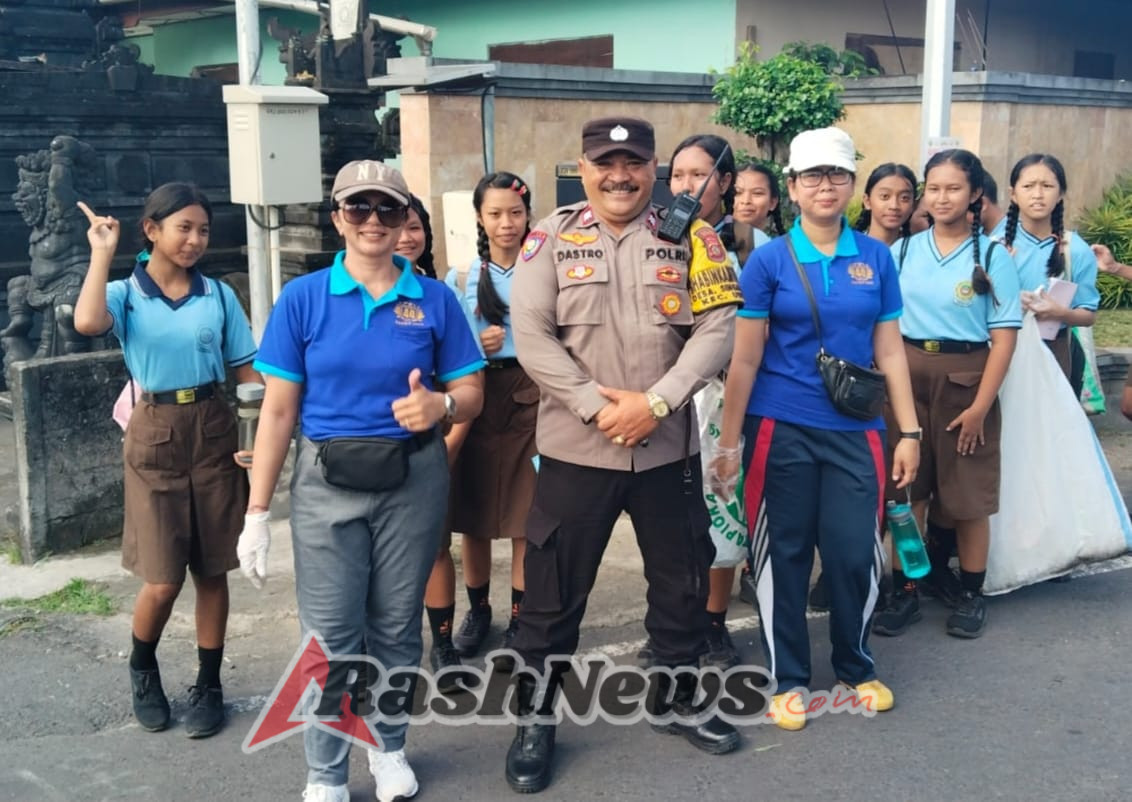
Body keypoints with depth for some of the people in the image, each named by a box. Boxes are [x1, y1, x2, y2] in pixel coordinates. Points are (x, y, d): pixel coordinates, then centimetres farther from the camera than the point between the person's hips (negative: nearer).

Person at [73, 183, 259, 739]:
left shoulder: (218, 294, 3)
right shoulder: (125, 293, -1)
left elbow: (247, 370, 4)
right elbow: (87, 323, -25)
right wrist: (102, 254, -14)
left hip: (213, 431, 2)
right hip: (155, 435, -2)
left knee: (212, 569, 7)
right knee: (162, 580, -1)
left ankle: (208, 686, 23)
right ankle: (142, 669, 28)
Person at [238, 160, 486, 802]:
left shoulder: (435, 300, 0)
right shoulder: (302, 298, -3)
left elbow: (472, 396, 3)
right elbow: (279, 410, -3)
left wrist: (439, 404, -22)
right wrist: (257, 512, -5)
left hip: (414, 482, 1)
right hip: (327, 485, -1)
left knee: (397, 627, 13)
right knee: (330, 639, 1)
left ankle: (390, 746, 35)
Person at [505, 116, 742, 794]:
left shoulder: (689, 237, 2)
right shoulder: (553, 238, 0)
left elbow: (718, 329, -5)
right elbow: (531, 334, -7)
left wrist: (655, 402, -16)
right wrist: (596, 405, -16)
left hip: (669, 447, 2)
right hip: (575, 448, -1)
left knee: (683, 580, 16)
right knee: (554, 590, 6)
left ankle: (679, 699, 37)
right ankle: (535, 718, 24)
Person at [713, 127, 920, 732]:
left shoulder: (876, 258, 5)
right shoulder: (768, 261, -3)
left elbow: (889, 352, 8)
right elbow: (745, 360, -3)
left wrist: (909, 431, 4)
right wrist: (729, 443, -4)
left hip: (855, 430, 2)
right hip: (782, 429, -2)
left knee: (855, 552, 4)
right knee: (783, 553, 6)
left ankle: (856, 666, 30)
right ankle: (788, 678, 23)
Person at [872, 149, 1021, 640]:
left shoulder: (993, 257, -4)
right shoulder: (903, 251, 4)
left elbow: (1004, 336, -7)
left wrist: (980, 405, -12)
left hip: (965, 379, -2)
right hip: (908, 377, 2)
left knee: (968, 494, 7)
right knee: (906, 490, 7)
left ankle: (970, 595, 23)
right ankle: (904, 593, 18)